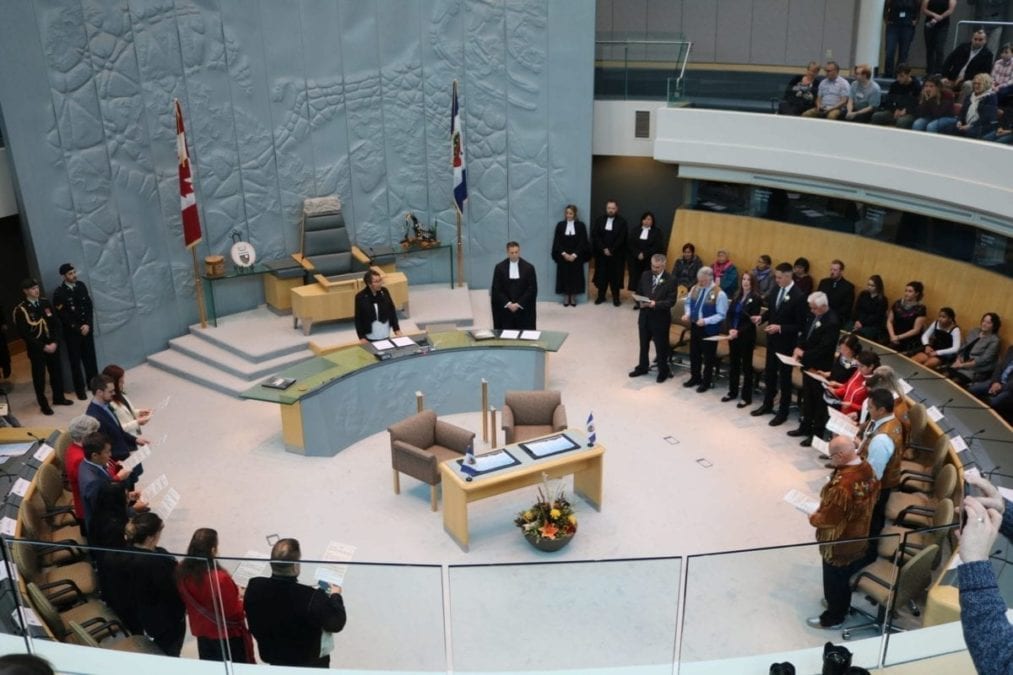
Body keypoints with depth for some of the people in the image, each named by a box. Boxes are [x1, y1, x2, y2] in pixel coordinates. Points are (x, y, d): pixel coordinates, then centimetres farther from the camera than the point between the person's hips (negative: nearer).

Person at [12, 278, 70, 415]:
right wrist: (43, 347, -16)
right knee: (39, 376, 7)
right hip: (36, 349, -4)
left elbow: (56, 323, 3)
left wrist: (55, 342, -9)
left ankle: (59, 397, 35)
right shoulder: (20, 310, -14)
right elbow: (24, 334, -15)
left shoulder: (45, 303, 1)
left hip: (52, 345, 4)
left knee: (57, 372, 15)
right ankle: (43, 404, 21)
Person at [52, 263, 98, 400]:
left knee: (90, 358, 13)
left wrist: (88, 324, -7)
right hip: (72, 332, -4)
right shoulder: (59, 293, -13)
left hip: (86, 328, 4)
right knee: (76, 361, 6)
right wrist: (78, 328, -12)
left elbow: (89, 305, 4)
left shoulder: (81, 286, 2)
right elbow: (62, 315, -12)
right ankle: (80, 390, 14)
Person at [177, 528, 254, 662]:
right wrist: (242, 599, -1)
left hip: (201, 633, 6)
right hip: (228, 636, -6)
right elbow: (235, 613, -21)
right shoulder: (220, 578, -32)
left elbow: (185, 604, 5)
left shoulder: (182, 572, -13)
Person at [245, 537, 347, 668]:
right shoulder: (313, 597, -36)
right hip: (310, 665, -4)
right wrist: (335, 596, -1)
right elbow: (336, 623, -19)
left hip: (271, 659, 4)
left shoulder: (254, 587, -22)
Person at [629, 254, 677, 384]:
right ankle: (642, 367, 36)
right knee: (643, 344, 19)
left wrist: (656, 304, -29)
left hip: (660, 318, -5)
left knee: (661, 346, 7)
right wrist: (640, 302, -13)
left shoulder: (670, 280, -13)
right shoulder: (645, 275, 2)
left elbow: (671, 301, -16)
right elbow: (638, 293, 8)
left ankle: (663, 371, 24)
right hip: (644, 316, 5)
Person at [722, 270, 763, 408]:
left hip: (746, 337, -6)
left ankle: (746, 397, 12)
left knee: (746, 366, 3)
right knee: (733, 364, 15)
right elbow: (729, 314, 4)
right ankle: (732, 392, 29)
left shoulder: (756, 298, -11)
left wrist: (739, 331, -21)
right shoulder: (737, 296, 8)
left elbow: (752, 321, -16)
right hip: (733, 335, 6)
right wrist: (730, 329, -13)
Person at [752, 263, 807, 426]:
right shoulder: (775, 290, -1)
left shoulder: (798, 296, -21)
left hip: (786, 342, -7)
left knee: (784, 377, 7)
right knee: (769, 373, 19)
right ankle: (767, 405, 36)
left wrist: (780, 328, -26)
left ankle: (783, 412, 19)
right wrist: (762, 317, -7)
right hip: (772, 339, 7)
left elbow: (800, 325, -18)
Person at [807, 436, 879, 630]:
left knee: (835, 579, 14)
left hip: (839, 542, -8)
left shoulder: (842, 485, -39)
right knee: (848, 575, 29)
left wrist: (813, 518, -7)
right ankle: (841, 603, 50)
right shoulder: (866, 468, -11)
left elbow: (828, 518, -28)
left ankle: (833, 618, 33)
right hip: (858, 536, 8)